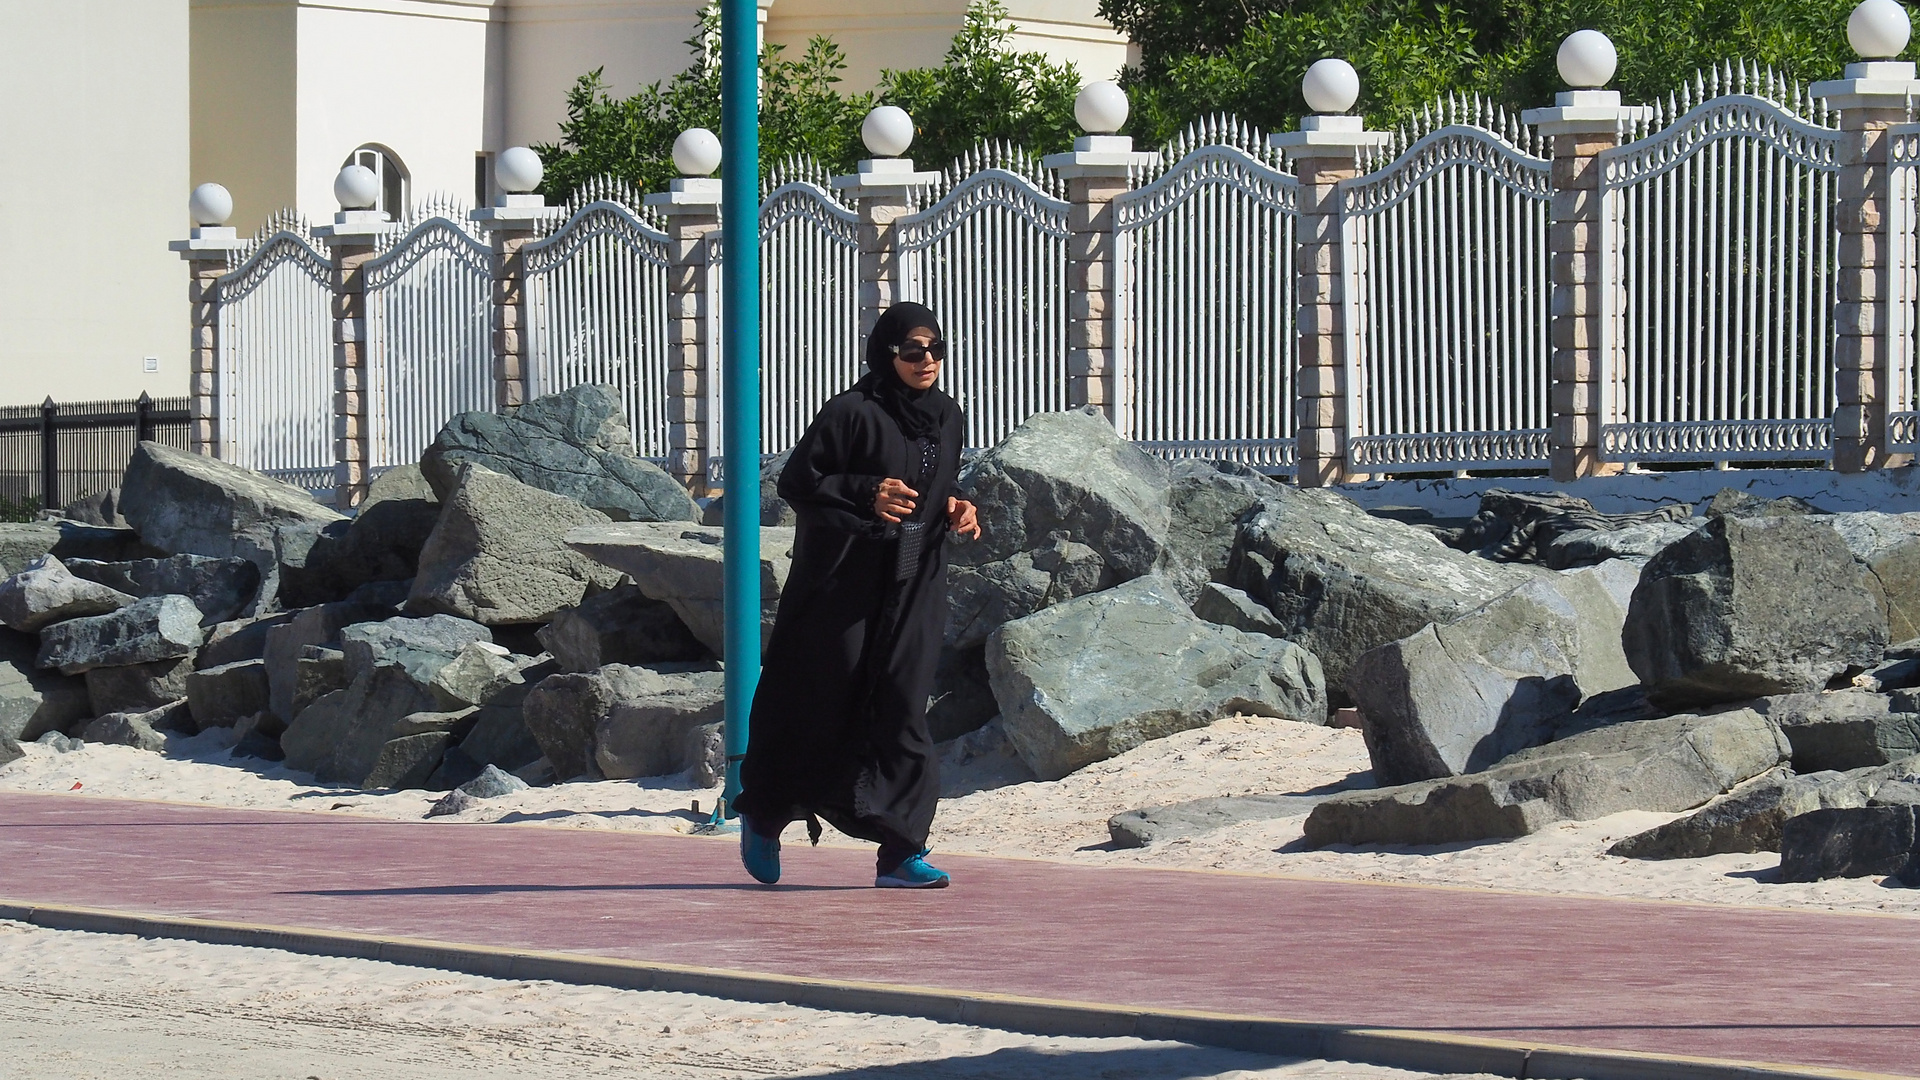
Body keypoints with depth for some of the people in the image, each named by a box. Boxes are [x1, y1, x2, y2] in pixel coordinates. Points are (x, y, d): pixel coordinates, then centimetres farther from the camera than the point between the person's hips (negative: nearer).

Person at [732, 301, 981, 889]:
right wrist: (866, 493, -25)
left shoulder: (946, 416, 10)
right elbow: (795, 482, -12)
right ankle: (763, 817, 27)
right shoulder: (852, 413, -11)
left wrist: (955, 510, 2)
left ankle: (900, 852, -6)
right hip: (844, 581, -5)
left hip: (914, 587, 5)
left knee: (901, 709, -2)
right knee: (820, 706, 4)